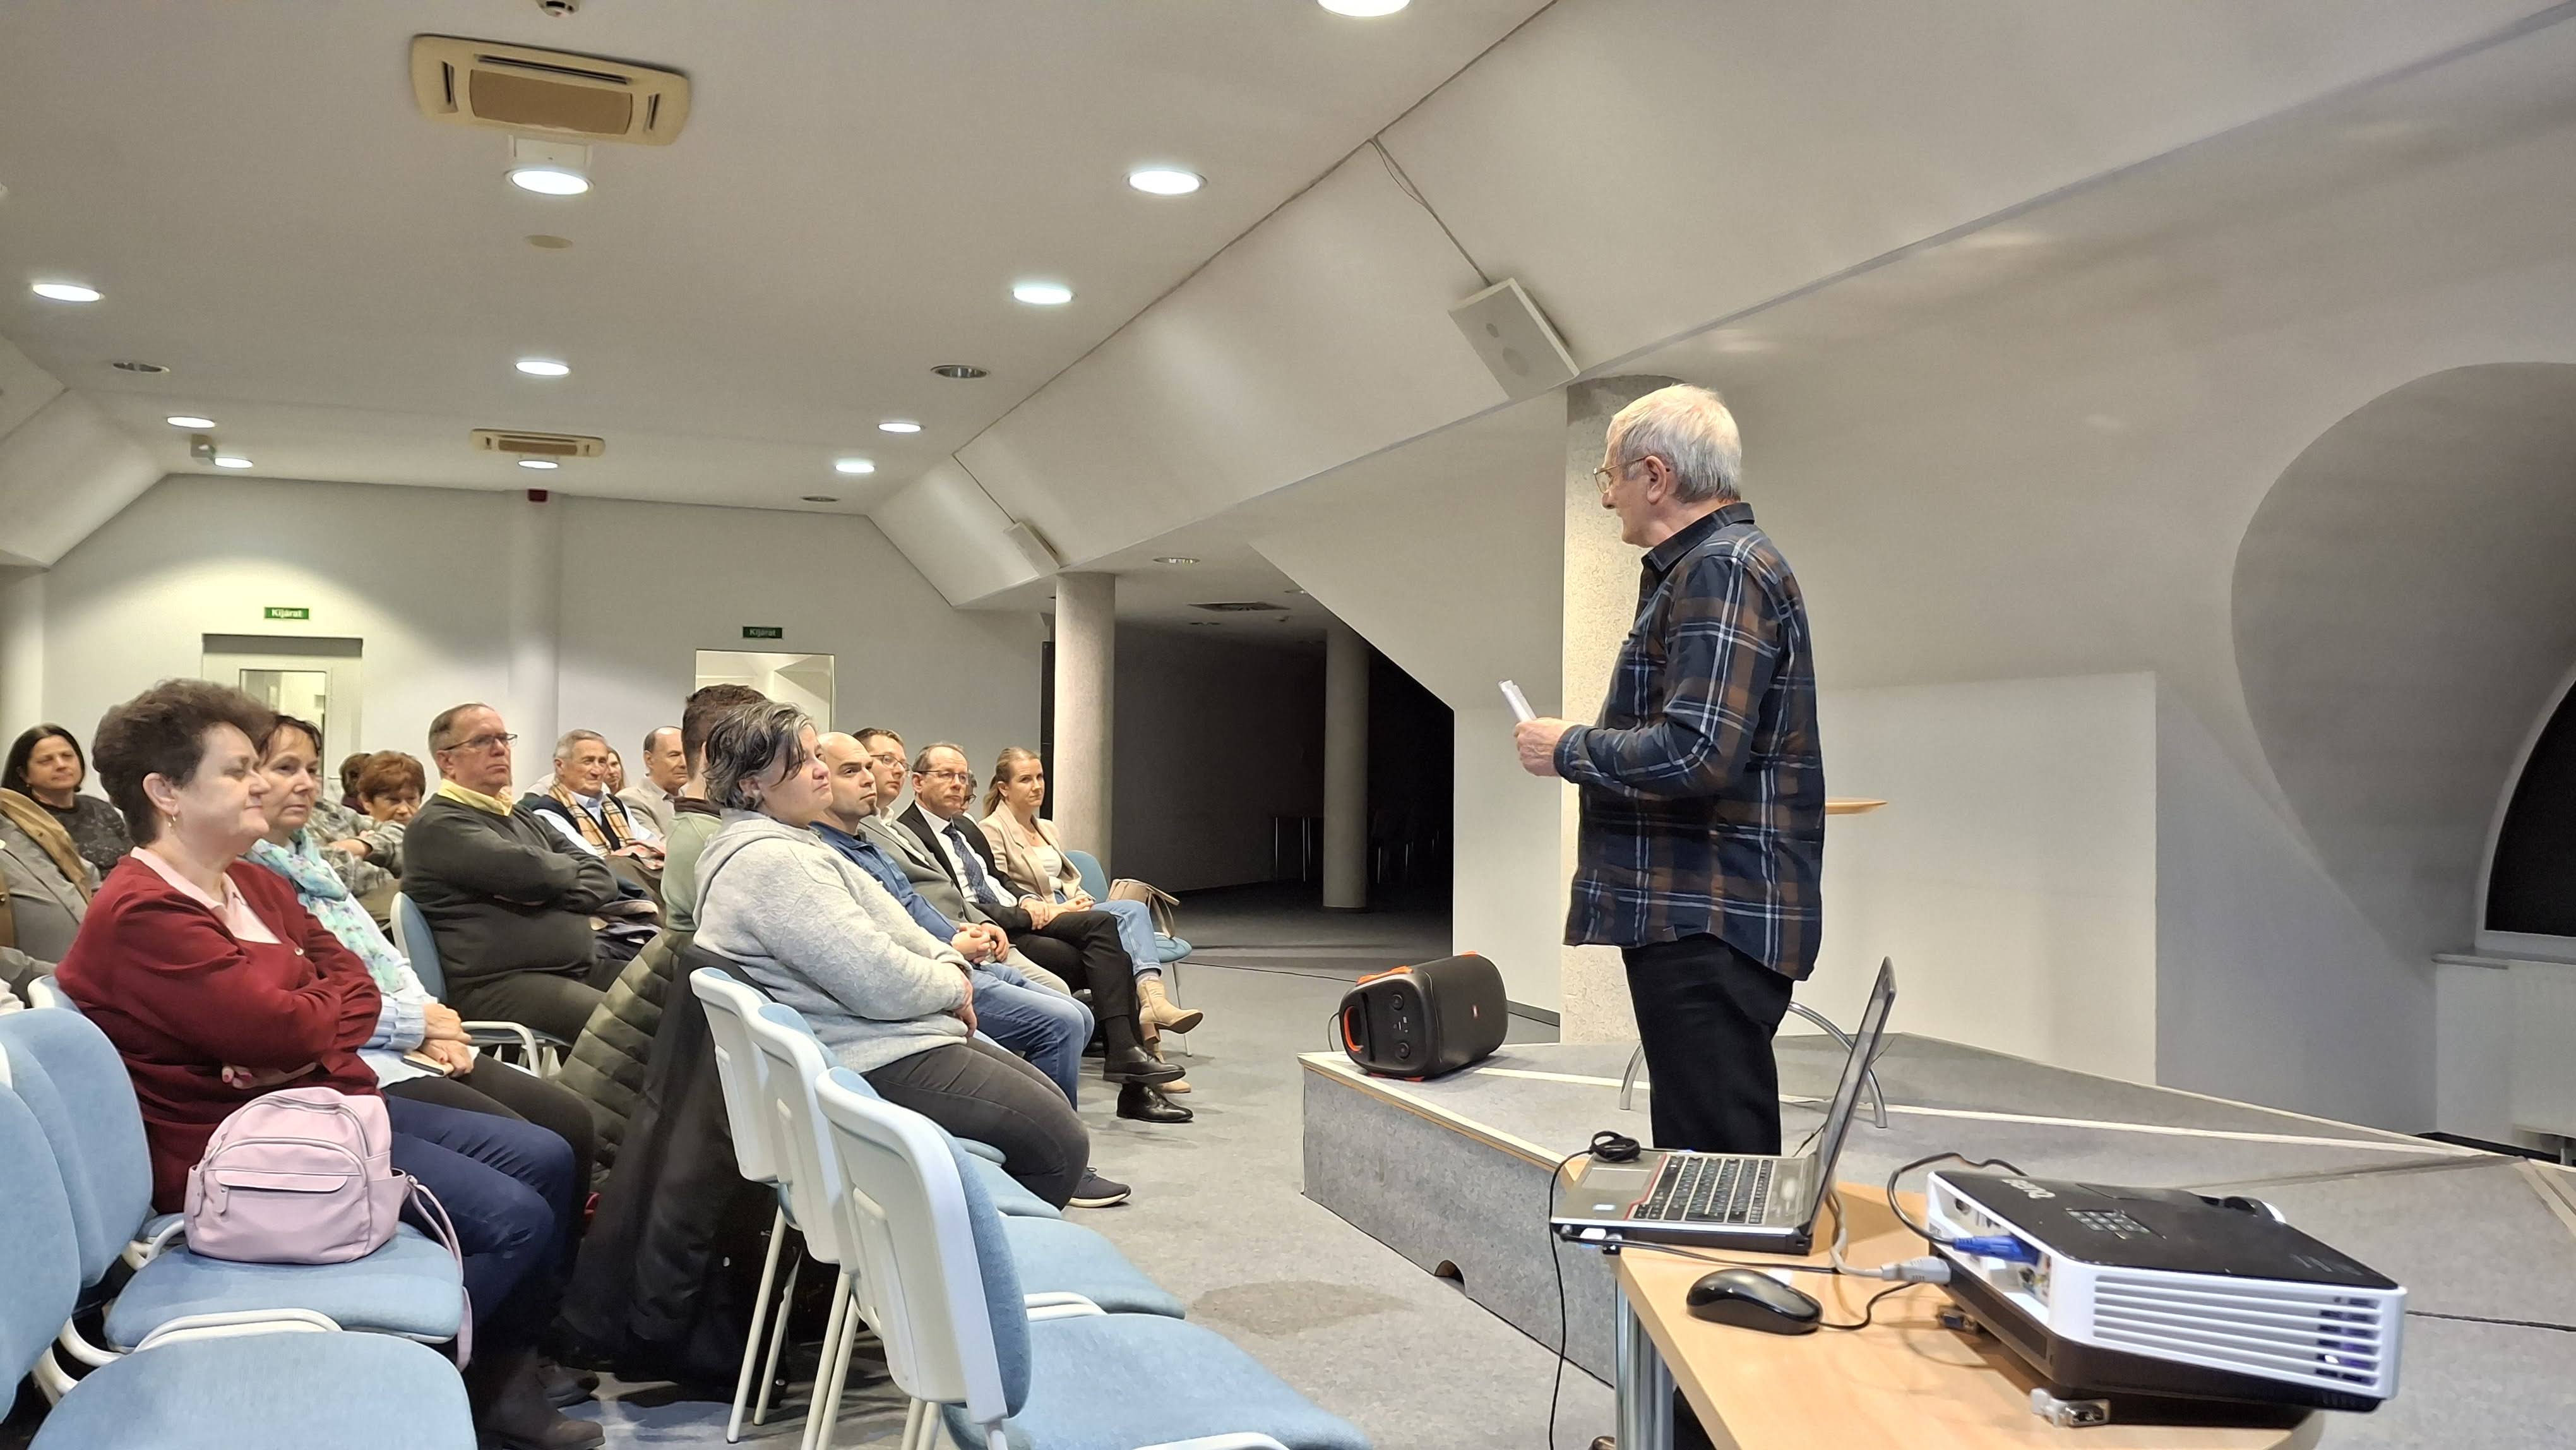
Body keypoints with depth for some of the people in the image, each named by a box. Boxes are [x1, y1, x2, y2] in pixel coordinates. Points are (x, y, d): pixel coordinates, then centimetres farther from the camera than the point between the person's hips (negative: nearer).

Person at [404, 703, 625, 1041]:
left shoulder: (523, 818, 24)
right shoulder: (436, 826, -3)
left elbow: (603, 879, 15)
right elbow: (528, 871, -18)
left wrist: (547, 895, -6)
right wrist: (572, 869, 5)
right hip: (498, 982, -9)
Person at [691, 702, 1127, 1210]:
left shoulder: (788, 843, 14)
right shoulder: (768, 862, -22)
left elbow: (888, 921, 18)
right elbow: (880, 982, -27)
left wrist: (949, 964, -1)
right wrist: (953, 986, -7)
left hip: (895, 1036, 11)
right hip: (878, 1064, -11)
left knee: (1050, 1102, 16)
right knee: (1061, 1142, -9)